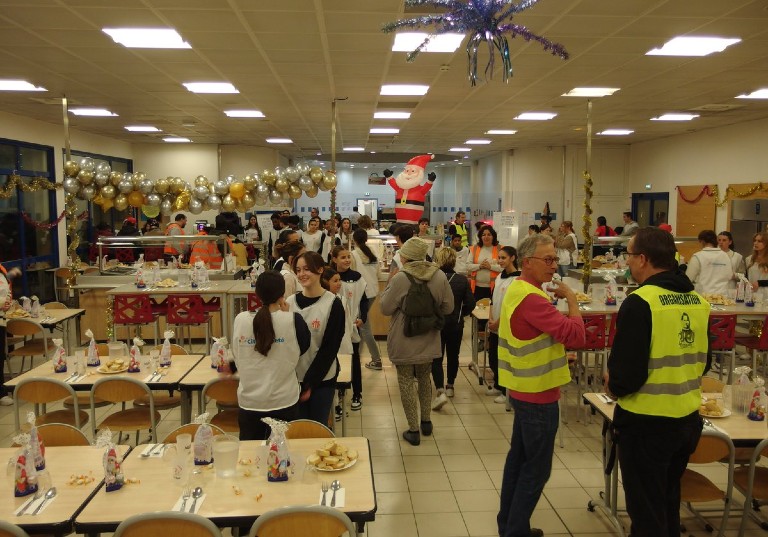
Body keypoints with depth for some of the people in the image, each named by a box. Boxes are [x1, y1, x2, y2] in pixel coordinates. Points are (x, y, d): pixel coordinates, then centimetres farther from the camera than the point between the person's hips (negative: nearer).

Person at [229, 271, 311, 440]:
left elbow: (236, 356, 4)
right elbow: (303, 347, 3)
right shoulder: (293, 320, -15)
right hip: (284, 400, -1)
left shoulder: (240, 320, -9)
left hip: (249, 401, 2)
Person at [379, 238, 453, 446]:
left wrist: (387, 288, 2)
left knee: (406, 381, 8)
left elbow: (385, 308, -12)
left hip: (404, 341, -4)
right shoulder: (439, 276, -8)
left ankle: (413, 430, 14)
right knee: (424, 378, 23)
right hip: (428, 341, 5)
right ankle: (426, 421, 34)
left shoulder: (400, 278, -21)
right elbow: (448, 307, 1)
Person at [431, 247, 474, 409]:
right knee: (453, 356, 20)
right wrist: (459, 314, 12)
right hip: (456, 325, 2)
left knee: (436, 358, 4)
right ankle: (450, 386, 34)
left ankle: (440, 391, -12)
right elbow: (470, 304, -6)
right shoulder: (462, 280, -7)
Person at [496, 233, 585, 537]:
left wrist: (556, 353, 8)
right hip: (538, 393, -10)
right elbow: (575, 335, -29)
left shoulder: (516, 289, 9)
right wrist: (571, 299, -14)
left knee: (519, 456, 18)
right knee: (537, 467, 2)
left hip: (523, 387, 10)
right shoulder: (531, 297, -24)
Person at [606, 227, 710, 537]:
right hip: (689, 419, 7)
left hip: (646, 422, -7)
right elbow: (702, 362, 14)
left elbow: (627, 371, -22)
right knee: (668, 504, 26)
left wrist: (613, 388, -2)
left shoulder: (640, 302, -20)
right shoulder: (698, 301, 3)